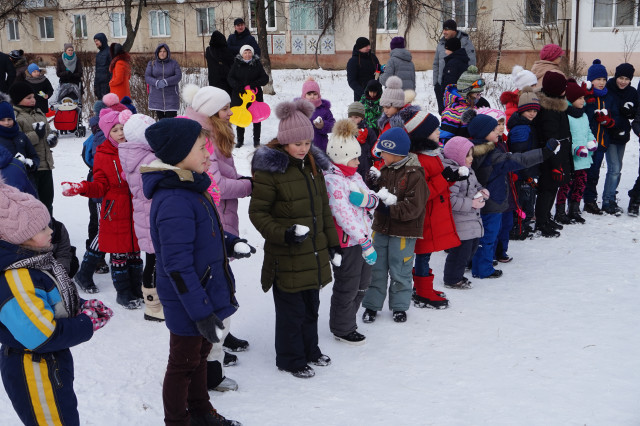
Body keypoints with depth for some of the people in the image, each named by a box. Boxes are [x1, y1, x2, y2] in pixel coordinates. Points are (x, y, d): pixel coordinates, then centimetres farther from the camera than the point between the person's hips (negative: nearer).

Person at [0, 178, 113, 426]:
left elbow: (59, 301, 14)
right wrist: (88, 325, -19)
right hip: (33, 374, -10)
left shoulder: (34, 260, 0)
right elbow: (43, 337, -31)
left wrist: (84, 307, -6)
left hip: (51, 362, 10)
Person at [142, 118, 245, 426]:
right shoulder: (174, 201, -28)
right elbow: (178, 266, -29)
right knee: (183, 364, 10)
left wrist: (231, 243, 2)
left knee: (200, 355, 26)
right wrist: (201, 312, -26)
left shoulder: (191, 187, 4)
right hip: (188, 306, -10)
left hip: (206, 294, 10)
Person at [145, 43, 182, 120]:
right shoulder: (152, 63, 9)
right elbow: (147, 77, -2)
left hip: (171, 96, -2)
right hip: (156, 96, 2)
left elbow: (178, 76, -7)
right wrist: (157, 82, -22)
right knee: (160, 118, 2)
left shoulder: (174, 63, 5)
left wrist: (165, 82, -22)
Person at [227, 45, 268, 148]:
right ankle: (240, 140, 18)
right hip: (239, 95, 0)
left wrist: (255, 84, -19)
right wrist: (237, 86, -18)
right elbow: (230, 78, 1)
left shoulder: (257, 64, 1)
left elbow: (265, 78, -1)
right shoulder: (236, 64, 1)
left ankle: (256, 140, 16)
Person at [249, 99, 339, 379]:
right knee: (291, 309, 3)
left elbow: (323, 207, 17)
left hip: (314, 252, 7)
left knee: (311, 305, 19)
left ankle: (310, 350, 37)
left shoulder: (313, 165, 9)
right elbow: (257, 212, -12)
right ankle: (291, 359, 21)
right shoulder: (269, 169, -14)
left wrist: (331, 241, 17)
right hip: (286, 255, -7)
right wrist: (283, 234, -23)